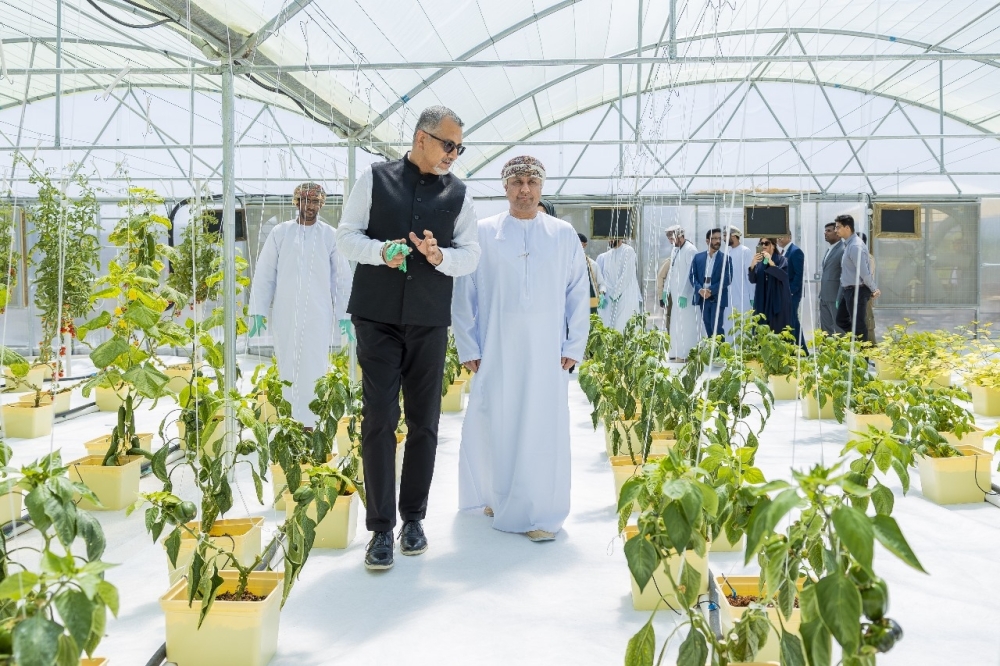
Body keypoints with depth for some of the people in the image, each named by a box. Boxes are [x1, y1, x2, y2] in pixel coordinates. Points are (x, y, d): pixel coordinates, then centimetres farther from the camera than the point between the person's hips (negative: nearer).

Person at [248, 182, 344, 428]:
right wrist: (258, 310, 0)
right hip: (284, 315, 1)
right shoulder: (280, 232, 6)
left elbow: (341, 277, 2)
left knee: (314, 371, -2)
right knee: (287, 369, 6)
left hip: (318, 316, -1)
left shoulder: (331, 236, 4)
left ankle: (311, 423, 3)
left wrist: (344, 315, -3)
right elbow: (264, 274, 5)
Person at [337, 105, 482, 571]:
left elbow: (471, 255, 7)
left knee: (424, 422, 8)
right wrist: (380, 251, -16)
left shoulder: (458, 193, 9)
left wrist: (440, 256, -14)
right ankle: (381, 528, 4)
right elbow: (347, 235, 3)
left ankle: (413, 517, 23)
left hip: (429, 322, 2)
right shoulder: (375, 178, 4)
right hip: (377, 318, -2)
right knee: (379, 419, -4)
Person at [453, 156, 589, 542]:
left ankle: (541, 514, 11)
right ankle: (496, 498, 25)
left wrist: (574, 347, 2)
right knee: (494, 427, 3)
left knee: (545, 431, -1)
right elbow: (463, 295, 4)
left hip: (547, 353, 1)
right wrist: (468, 348, 0)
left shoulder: (564, 235, 7)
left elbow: (578, 296, 8)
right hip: (495, 352, 0)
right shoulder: (483, 233, 4)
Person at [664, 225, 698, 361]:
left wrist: (683, 294, -19)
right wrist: (666, 290, 13)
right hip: (676, 294, 8)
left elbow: (689, 274, -17)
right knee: (675, 324, 11)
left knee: (686, 325, -5)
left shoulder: (690, 250, -13)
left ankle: (686, 355, 0)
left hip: (686, 295, -8)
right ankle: (676, 353, 18)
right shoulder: (675, 250, 14)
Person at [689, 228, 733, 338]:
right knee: (708, 328, 8)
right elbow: (692, 276, 5)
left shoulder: (725, 258, 1)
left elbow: (727, 279, -8)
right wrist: (700, 290, -13)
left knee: (716, 328, -8)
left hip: (717, 298, -3)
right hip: (702, 298, 3)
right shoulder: (698, 257, 10)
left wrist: (711, 290, -16)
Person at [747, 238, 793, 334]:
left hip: (778, 301, -3)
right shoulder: (759, 261, 11)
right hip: (762, 301, 3)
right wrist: (752, 265, -18)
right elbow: (752, 280, 0)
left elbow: (783, 276, -17)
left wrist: (770, 262, -26)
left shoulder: (781, 260, 0)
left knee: (778, 332, -8)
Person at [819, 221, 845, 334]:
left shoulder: (843, 250, -12)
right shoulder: (829, 249, 17)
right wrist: (822, 294, 15)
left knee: (840, 329, -1)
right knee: (825, 330, 12)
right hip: (824, 296, 9)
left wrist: (840, 299, -20)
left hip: (836, 297, -9)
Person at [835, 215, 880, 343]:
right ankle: (867, 340, 21)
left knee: (857, 324, -2)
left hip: (857, 291, -10)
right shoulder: (849, 244, 12)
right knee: (841, 320, 16)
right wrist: (873, 288, 15)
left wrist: (874, 289, -9)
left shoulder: (855, 246, -19)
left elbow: (864, 272, -21)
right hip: (849, 290, 10)